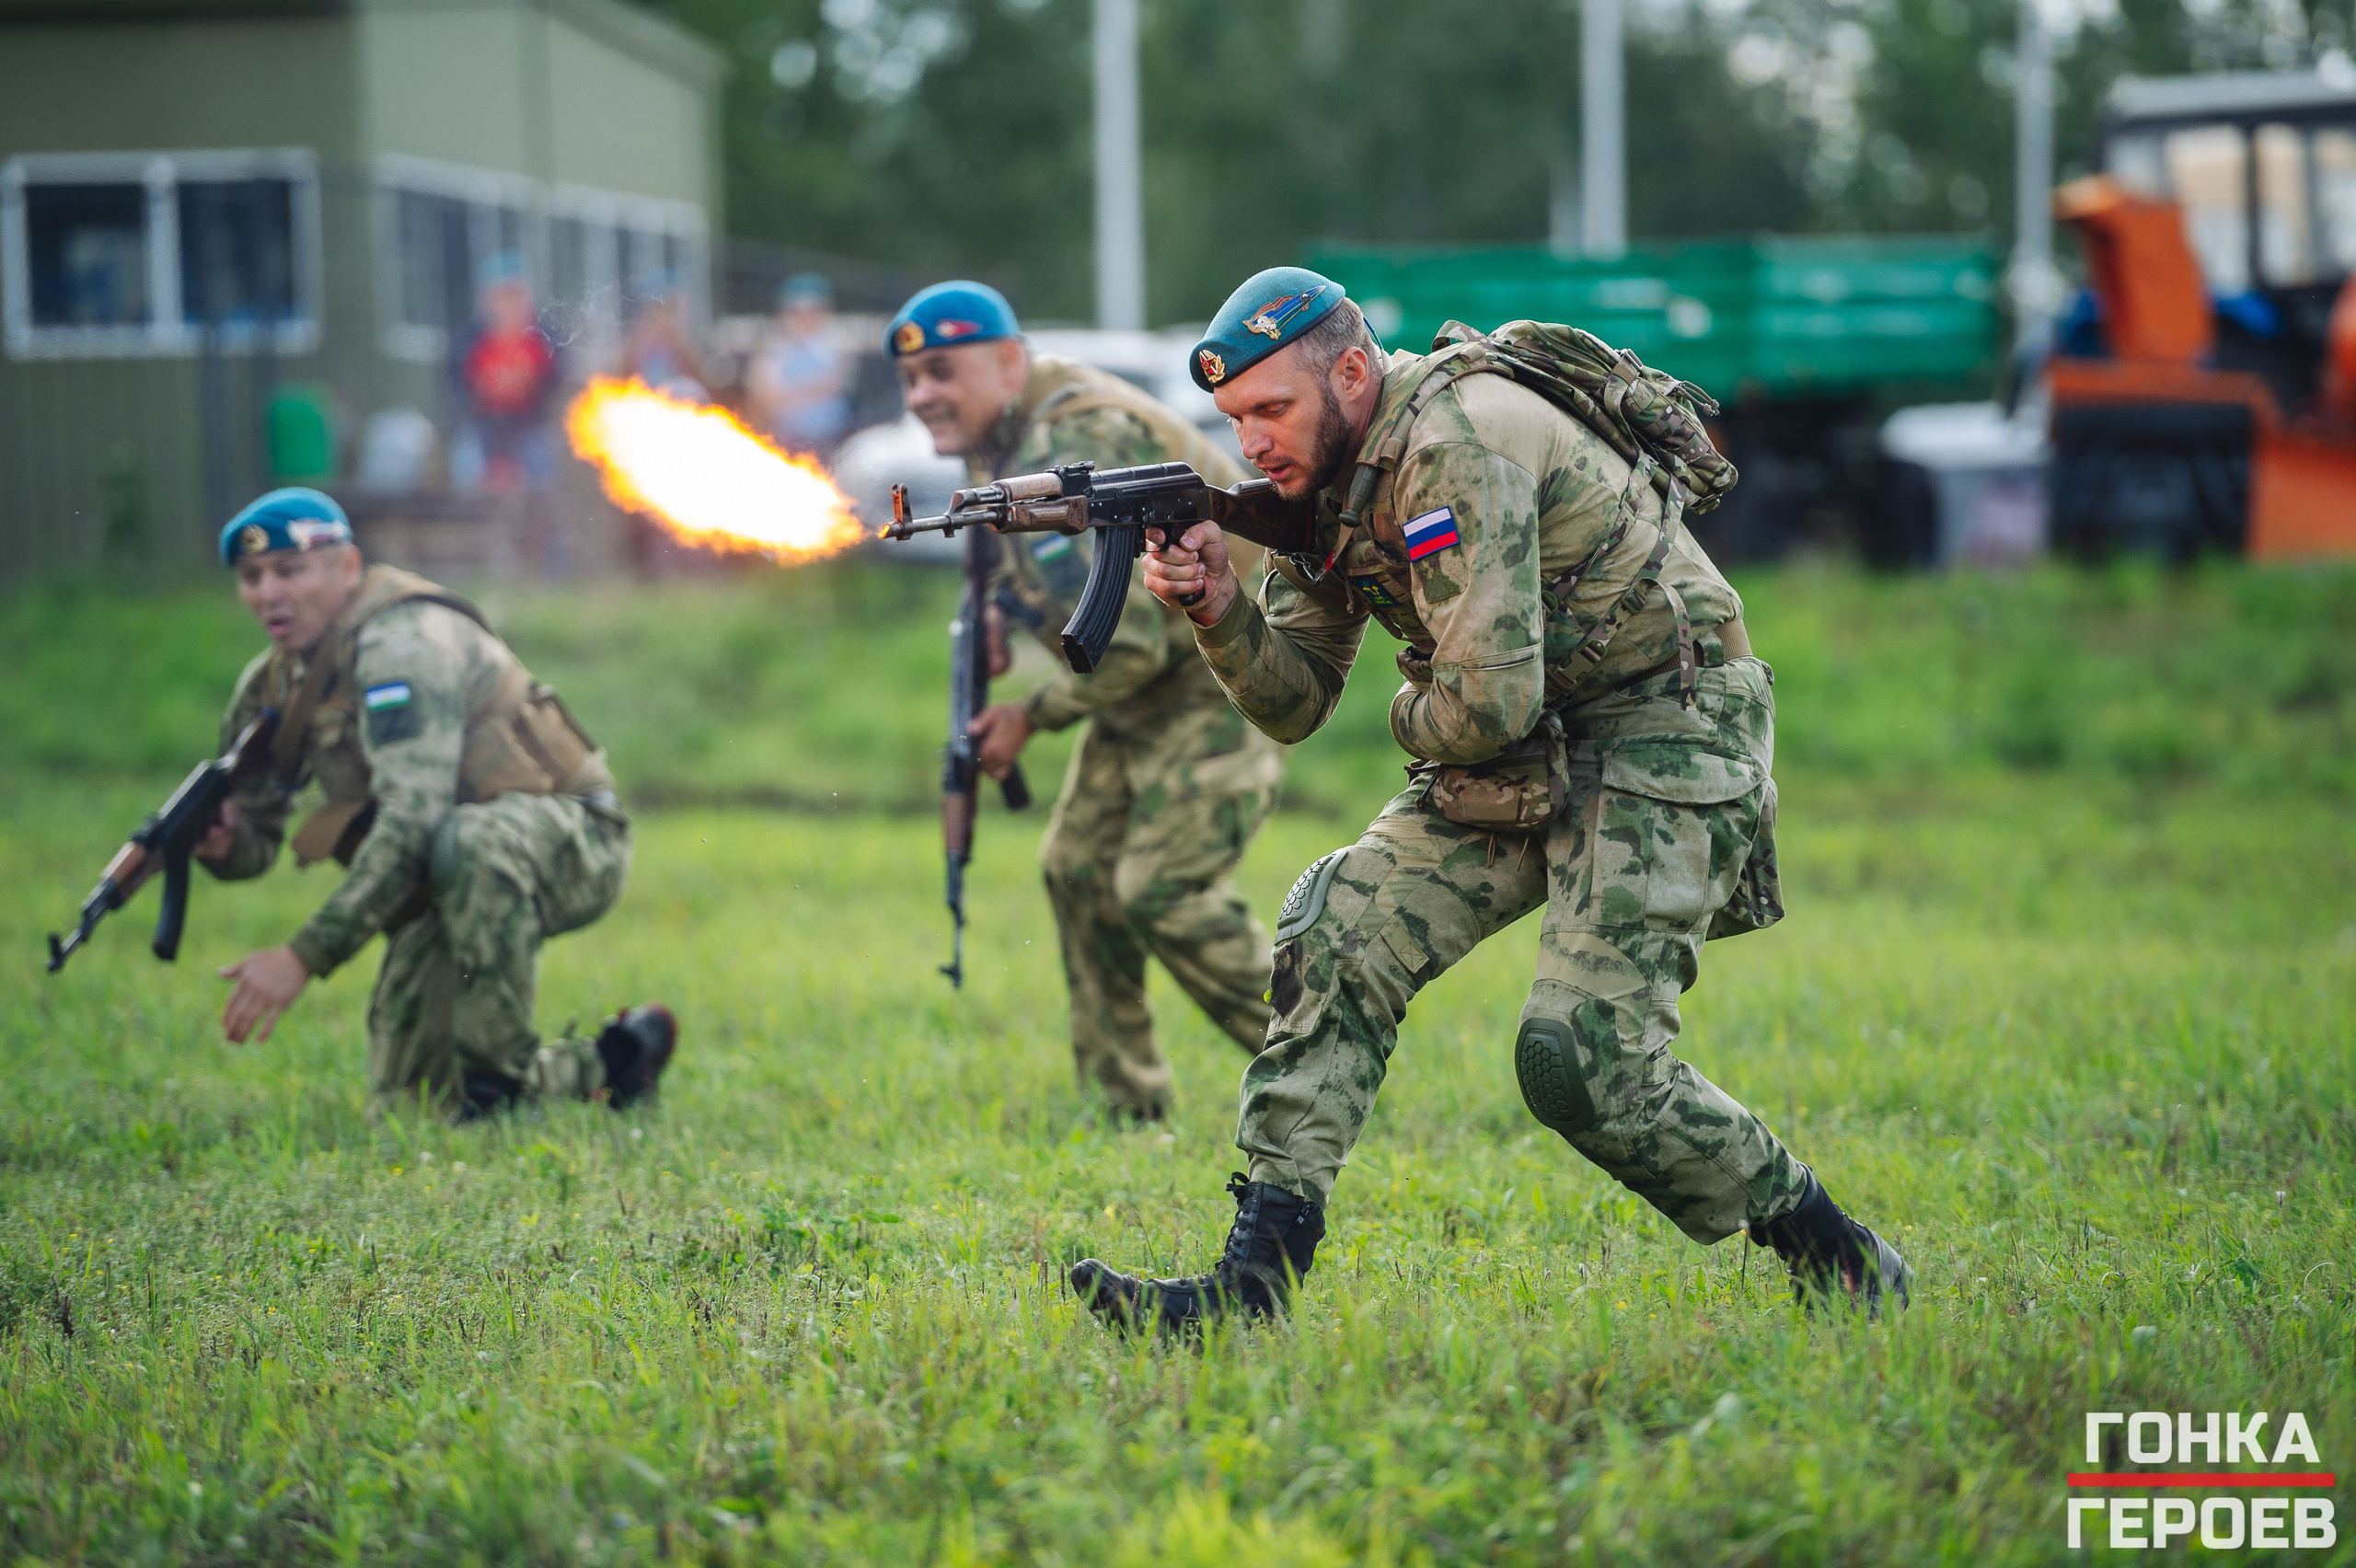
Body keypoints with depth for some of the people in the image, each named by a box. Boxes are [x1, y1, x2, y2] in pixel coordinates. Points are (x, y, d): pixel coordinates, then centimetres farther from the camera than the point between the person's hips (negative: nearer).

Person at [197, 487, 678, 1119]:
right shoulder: (271, 686, 4)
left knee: (469, 842, -42)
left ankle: (500, 1070, -26)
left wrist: (305, 955, -38)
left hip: (570, 840, -8)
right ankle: (602, 1070, 22)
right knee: (404, 1103, 1)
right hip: (444, 882, 8)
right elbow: (254, 840, 10)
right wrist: (220, 841, -17)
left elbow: (411, 820, -33)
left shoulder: (403, 641, -23)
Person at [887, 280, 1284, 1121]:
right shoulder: (1002, 438, 4)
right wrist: (1000, 605, 1)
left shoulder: (1069, 453, -29)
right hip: (1158, 678, 10)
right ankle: (1130, 1106, 14)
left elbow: (1125, 642, -32)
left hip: (1228, 677, -10)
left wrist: (1033, 716, -17)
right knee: (1080, 866, 7)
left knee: (1164, 889, -16)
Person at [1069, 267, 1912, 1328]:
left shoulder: (1455, 445, -24)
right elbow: (1296, 702, 8)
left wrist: (1416, 720, -6)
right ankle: (1255, 1279, -7)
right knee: (1338, 943, -7)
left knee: (1581, 1055, -18)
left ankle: (1833, 1258, 3)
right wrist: (1217, 609, -11)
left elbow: (1486, 703, -29)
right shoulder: (1329, 478, 6)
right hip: (1528, 748, 9)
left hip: (1665, 729, -9)